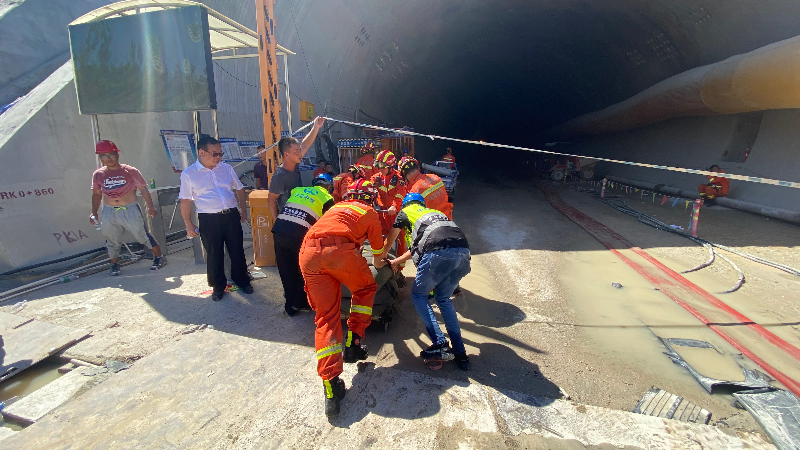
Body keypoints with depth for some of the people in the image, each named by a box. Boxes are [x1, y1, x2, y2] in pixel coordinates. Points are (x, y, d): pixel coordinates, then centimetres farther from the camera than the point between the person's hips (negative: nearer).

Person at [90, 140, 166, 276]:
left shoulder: (130, 171, -3)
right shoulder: (98, 175, 6)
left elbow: (143, 189, -2)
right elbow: (96, 194, 14)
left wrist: (150, 207, -8)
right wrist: (94, 213, 9)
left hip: (130, 210, -3)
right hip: (109, 212, 3)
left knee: (142, 235, 0)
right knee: (112, 240, 11)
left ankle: (159, 257, 13)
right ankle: (115, 265, 26)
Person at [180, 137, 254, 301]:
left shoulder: (226, 169, 7)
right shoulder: (189, 174, -3)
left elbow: (239, 189, 16)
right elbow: (185, 201, -1)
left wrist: (243, 210, 10)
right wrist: (189, 225, -2)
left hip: (231, 216, 3)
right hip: (209, 220, -3)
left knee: (237, 251, 11)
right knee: (214, 254, 8)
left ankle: (242, 281, 29)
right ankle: (218, 286, 25)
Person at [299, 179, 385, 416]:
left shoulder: (337, 207, 35)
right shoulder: (370, 213, 23)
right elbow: (377, 251, 36)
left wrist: (355, 256, 71)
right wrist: (378, 264, 59)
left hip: (308, 253, 5)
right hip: (339, 250, -4)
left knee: (326, 317, 8)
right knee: (366, 289, 25)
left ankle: (331, 384, 2)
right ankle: (353, 342, 18)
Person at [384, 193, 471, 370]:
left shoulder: (405, 212, 24)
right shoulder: (434, 212, 39)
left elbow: (389, 241, 37)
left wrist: (382, 257, 58)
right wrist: (397, 261, 57)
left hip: (438, 254, -5)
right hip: (463, 251, 6)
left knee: (418, 295, 16)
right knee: (443, 298, 22)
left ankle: (440, 344, 5)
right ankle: (460, 353, 19)